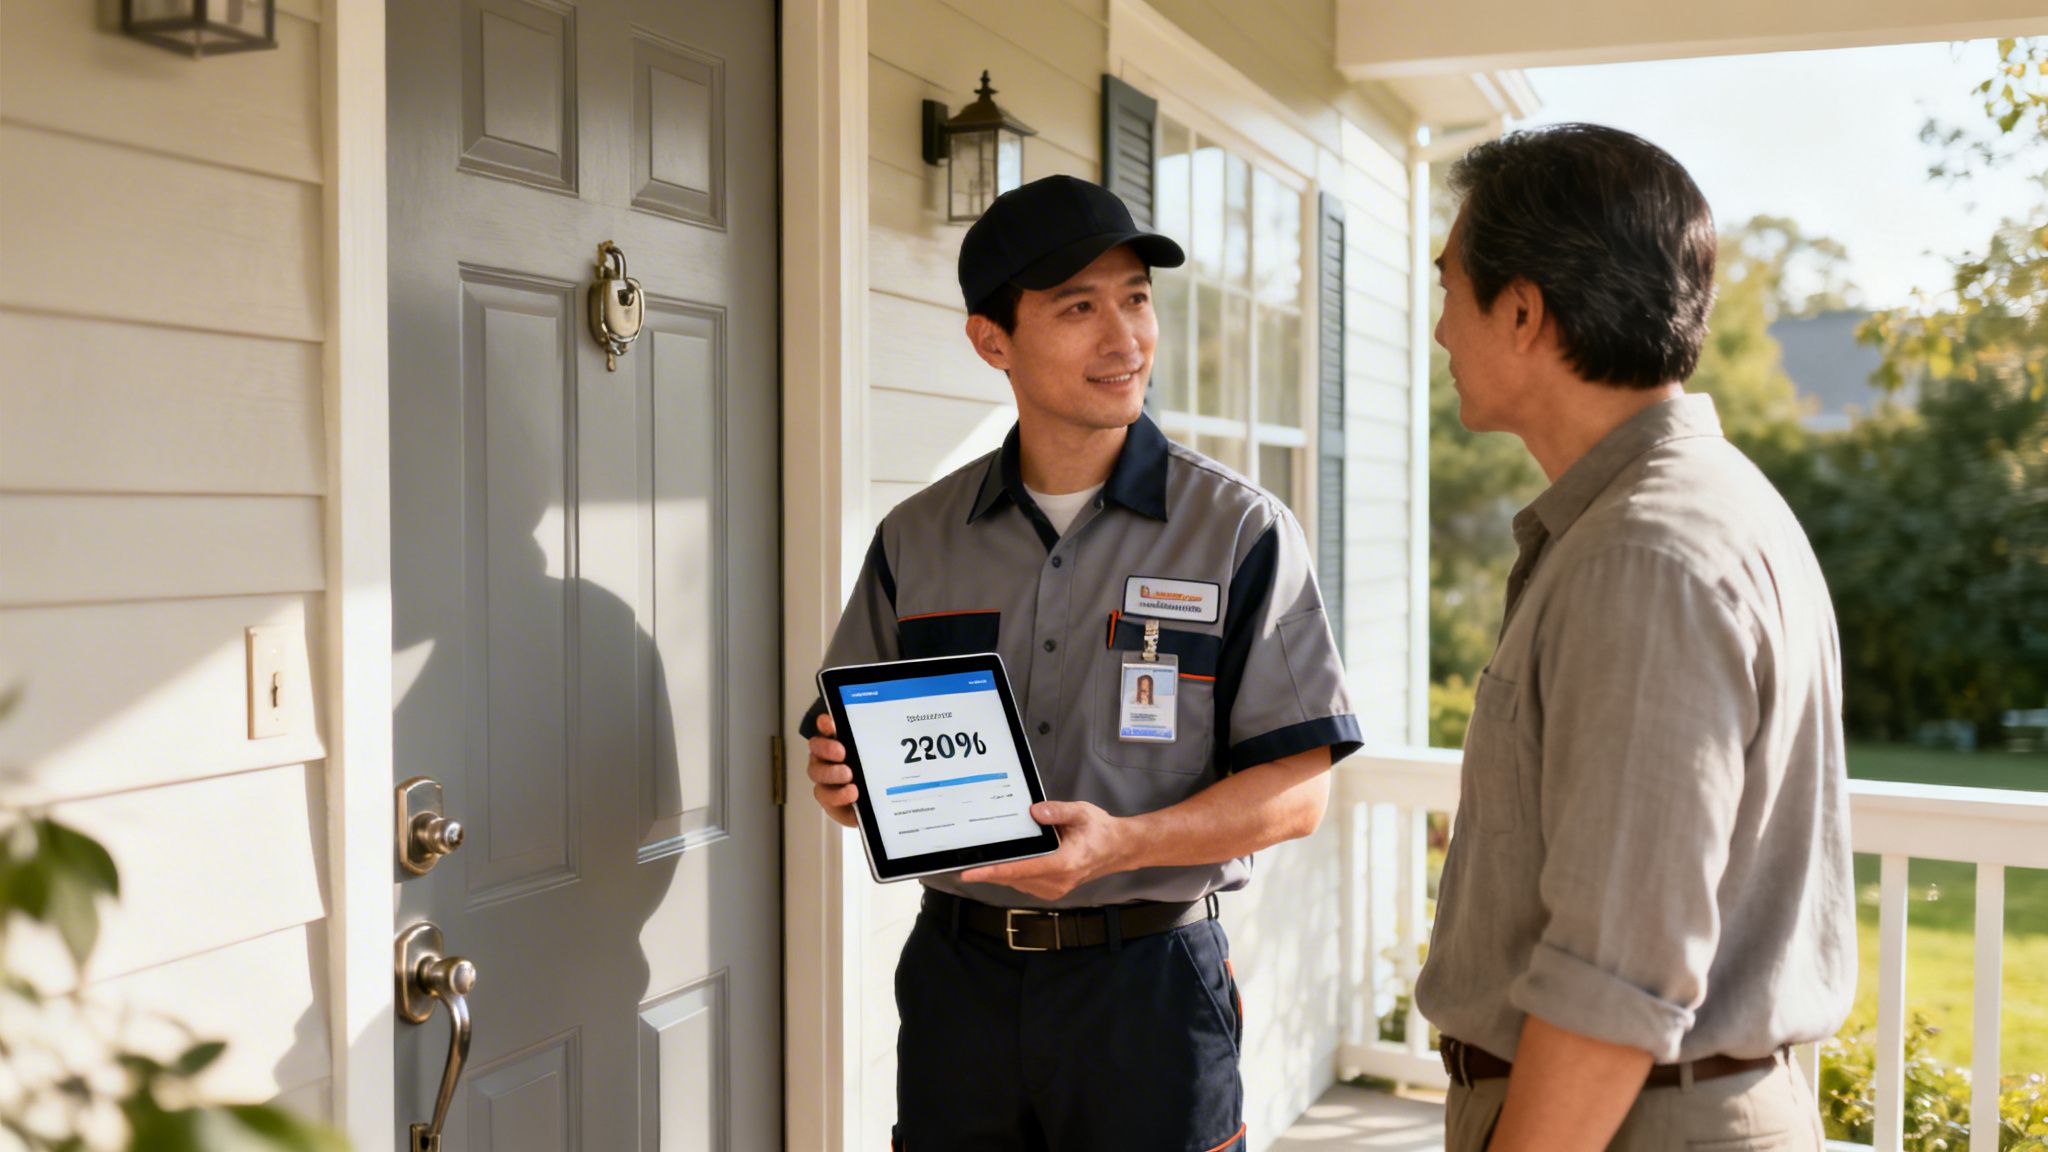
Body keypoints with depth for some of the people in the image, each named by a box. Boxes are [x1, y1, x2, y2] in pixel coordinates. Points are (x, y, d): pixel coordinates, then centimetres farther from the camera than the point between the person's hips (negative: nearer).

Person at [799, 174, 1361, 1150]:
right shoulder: (914, 540, 6)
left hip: (1150, 977, -2)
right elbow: (850, 764, 11)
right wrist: (844, 783, -12)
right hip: (957, 972, 3)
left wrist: (1124, 843, -22)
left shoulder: (1242, 531, -3)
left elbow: (1298, 789, -7)